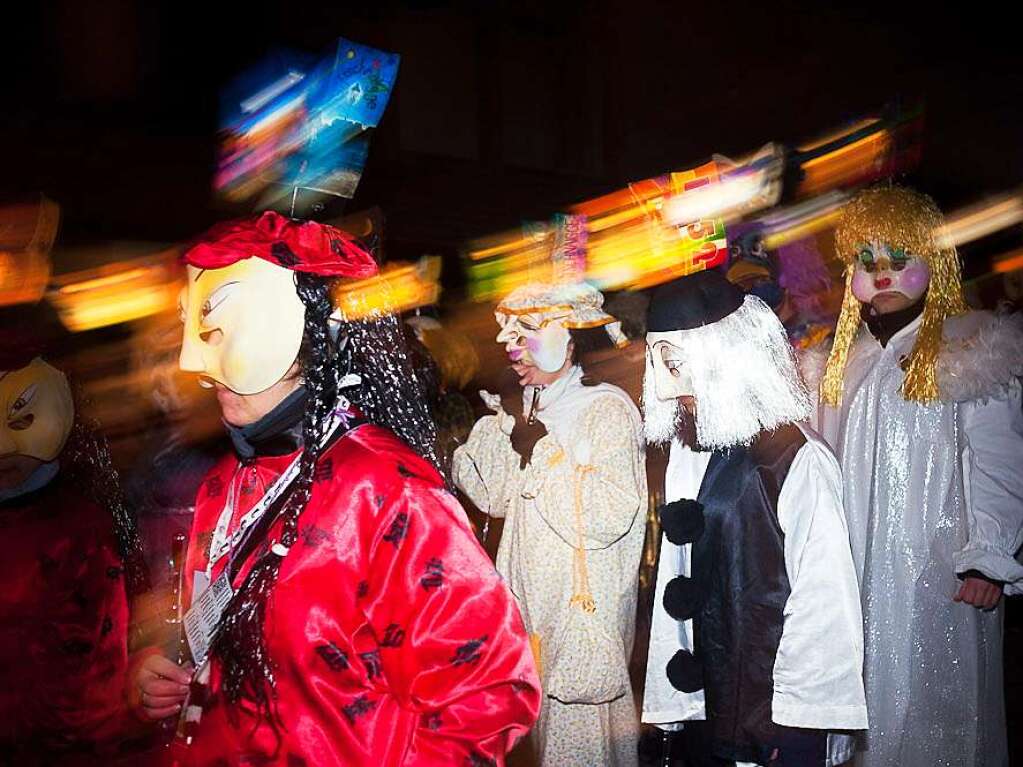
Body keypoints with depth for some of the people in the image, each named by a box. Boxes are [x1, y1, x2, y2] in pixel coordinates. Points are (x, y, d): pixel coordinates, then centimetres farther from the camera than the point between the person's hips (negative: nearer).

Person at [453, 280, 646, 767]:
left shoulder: (607, 408, -12)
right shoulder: (531, 408, 10)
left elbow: (609, 515, -24)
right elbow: (495, 498, 5)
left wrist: (542, 450, -19)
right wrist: (503, 422, -3)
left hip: (584, 604, -7)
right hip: (532, 599, 7)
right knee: (536, 722, 14)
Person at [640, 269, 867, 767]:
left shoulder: (798, 459, -15)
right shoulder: (685, 449, 5)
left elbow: (822, 599, -15)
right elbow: (673, 579, 9)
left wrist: (801, 722, -14)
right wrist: (672, 704, 8)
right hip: (703, 704, 6)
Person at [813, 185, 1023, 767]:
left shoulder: (971, 353, -4)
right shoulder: (846, 362, 14)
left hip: (936, 576, -5)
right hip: (856, 573, 6)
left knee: (929, 702, -1)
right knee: (865, 700, 11)